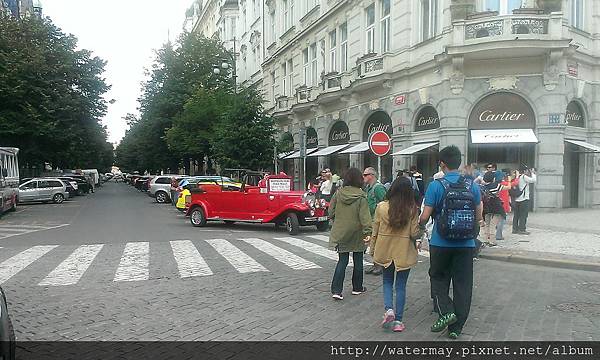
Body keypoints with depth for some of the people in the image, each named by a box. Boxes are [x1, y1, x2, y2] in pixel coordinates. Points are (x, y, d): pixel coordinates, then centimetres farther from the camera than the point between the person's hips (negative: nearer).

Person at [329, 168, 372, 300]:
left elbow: (331, 212, 3)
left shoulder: (338, 194, -4)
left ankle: (336, 290, -1)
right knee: (358, 261, 15)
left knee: (342, 261, 8)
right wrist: (368, 232, -17)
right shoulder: (361, 197, -14)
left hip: (340, 233, 3)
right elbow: (365, 217, -19)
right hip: (356, 234, -3)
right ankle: (357, 288, 28)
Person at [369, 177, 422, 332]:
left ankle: (389, 309, 0)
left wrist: (372, 249, 10)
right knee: (401, 286, 11)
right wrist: (418, 240, 14)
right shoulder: (412, 210, -12)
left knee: (387, 281, 20)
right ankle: (398, 320, 15)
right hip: (404, 252, -1)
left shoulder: (381, 207, -9)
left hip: (385, 251, 1)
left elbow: (375, 230, -2)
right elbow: (414, 233, -9)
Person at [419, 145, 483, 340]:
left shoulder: (436, 186, -10)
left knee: (438, 278, 18)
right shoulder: (472, 186, 0)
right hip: (466, 244, 3)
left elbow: (425, 216, -10)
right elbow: (479, 216, 7)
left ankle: (446, 311, -2)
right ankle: (456, 327, 17)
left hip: (441, 243, -3)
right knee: (463, 284, 11)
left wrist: (420, 225, 12)